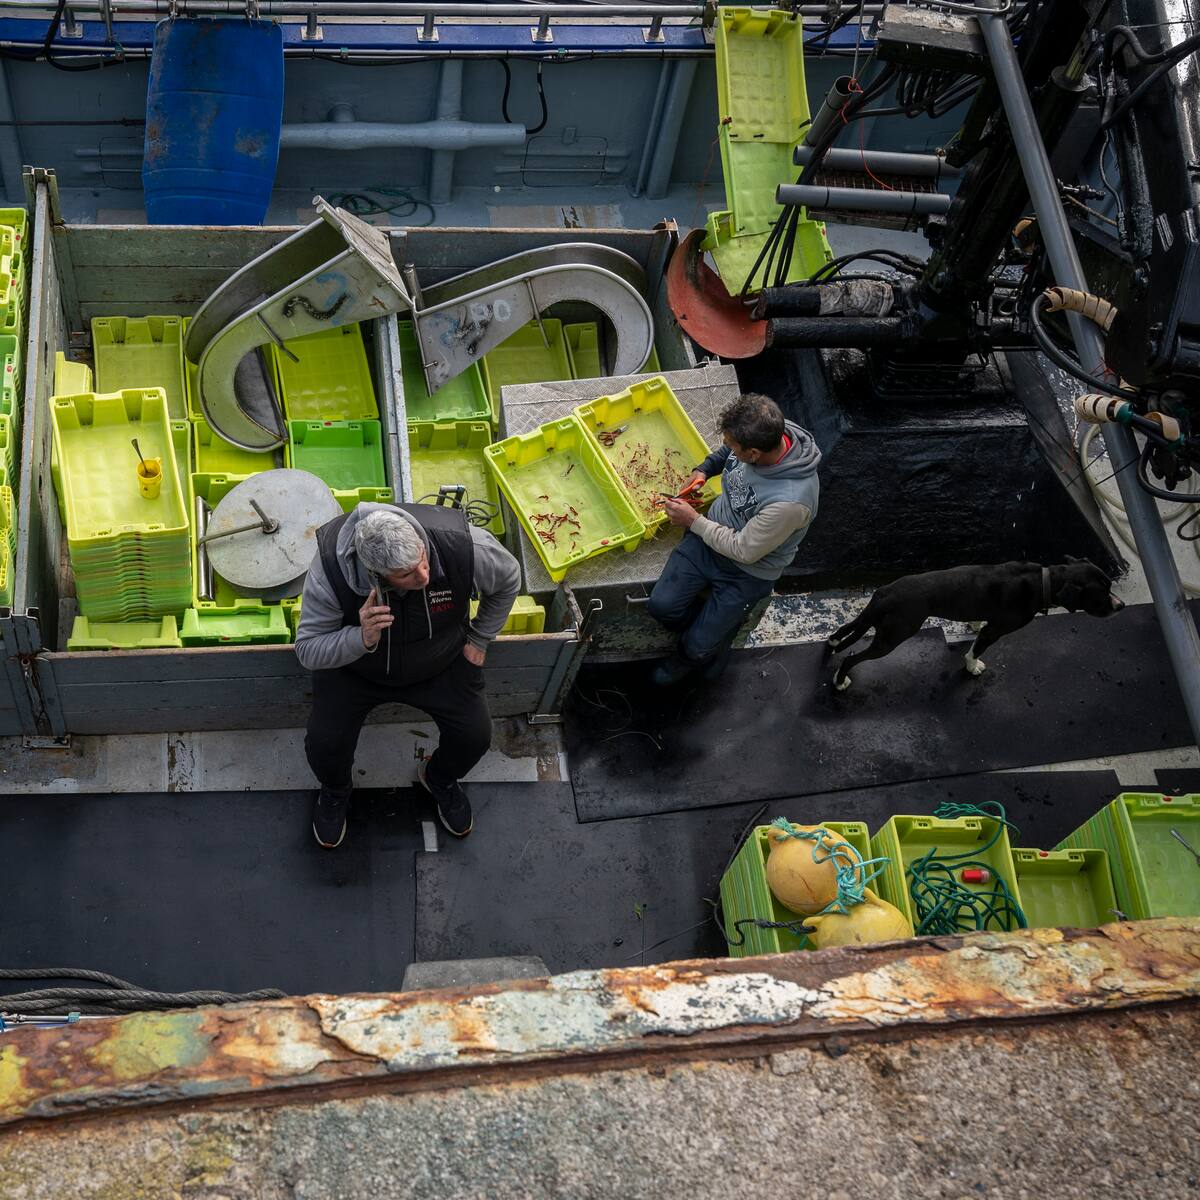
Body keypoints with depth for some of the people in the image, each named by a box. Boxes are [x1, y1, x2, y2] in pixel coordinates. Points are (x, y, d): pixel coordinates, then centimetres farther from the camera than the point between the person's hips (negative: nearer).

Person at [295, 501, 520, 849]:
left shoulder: (462, 546, -34)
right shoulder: (329, 570, -37)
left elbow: (508, 579, -10)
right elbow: (307, 651, -27)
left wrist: (479, 641, -1)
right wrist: (362, 638, -46)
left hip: (441, 663, 2)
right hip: (354, 668, -1)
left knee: (475, 735, -9)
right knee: (324, 744, -15)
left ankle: (440, 778, 30)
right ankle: (334, 793, 24)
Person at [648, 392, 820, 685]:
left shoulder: (790, 501, -41)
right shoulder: (763, 433, -21)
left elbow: (744, 551, -26)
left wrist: (693, 521, -17)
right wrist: (704, 469, -6)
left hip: (749, 570, -5)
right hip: (713, 534, 5)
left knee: (698, 647, 0)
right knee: (661, 605, -4)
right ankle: (712, 628, 27)